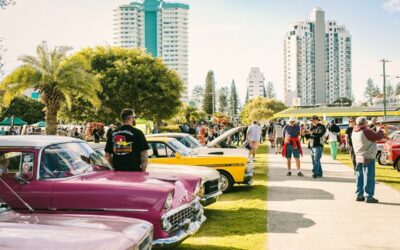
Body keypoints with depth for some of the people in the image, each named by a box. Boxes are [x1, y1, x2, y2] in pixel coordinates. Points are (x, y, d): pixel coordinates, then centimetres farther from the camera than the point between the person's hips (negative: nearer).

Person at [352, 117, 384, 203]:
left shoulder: (354, 132, 5)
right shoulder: (366, 131, -19)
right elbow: (378, 136, -11)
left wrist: (373, 129, 10)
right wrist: (379, 129, 8)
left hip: (359, 158, 8)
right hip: (368, 158, -8)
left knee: (359, 177, 13)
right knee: (369, 178, -2)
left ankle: (359, 195, 18)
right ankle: (368, 197, 0)